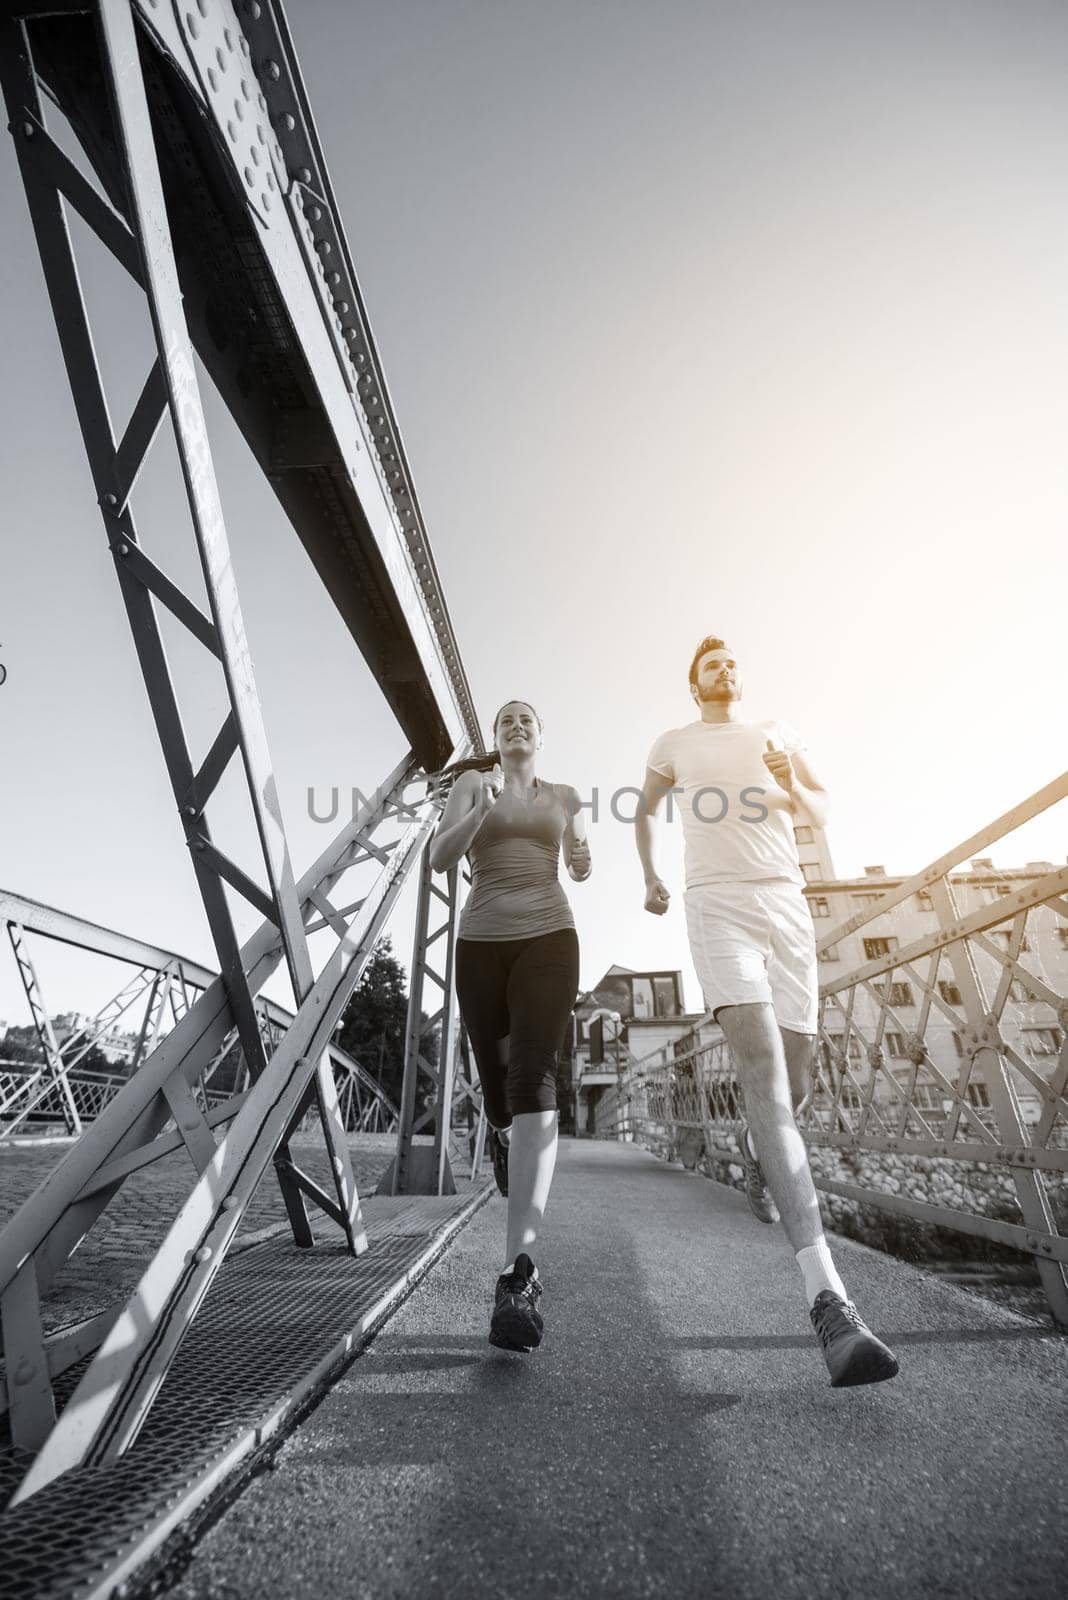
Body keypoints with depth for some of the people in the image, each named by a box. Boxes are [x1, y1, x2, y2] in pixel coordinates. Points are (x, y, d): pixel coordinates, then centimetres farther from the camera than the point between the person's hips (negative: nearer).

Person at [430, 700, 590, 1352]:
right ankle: (507, 1141, 50)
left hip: (548, 938, -1)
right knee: (496, 1081, 12)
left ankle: (519, 1270, -23)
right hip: (481, 942, 1)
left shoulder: (565, 796, 15)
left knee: (533, 1080, -19)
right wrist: (483, 809, -19)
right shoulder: (472, 783, 10)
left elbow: (581, 868, 23)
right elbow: (440, 858, -2)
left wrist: (584, 858, -2)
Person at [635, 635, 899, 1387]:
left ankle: (755, 1146, 45)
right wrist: (650, 877, 27)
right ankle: (830, 1298, -29)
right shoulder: (675, 744, 16)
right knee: (766, 1077, -22)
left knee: (792, 1085, 8)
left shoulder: (778, 734, 20)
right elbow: (647, 809, 32)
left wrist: (793, 787, -4)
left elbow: (823, 814, 18)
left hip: (787, 904, 4)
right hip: (718, 907, -3)